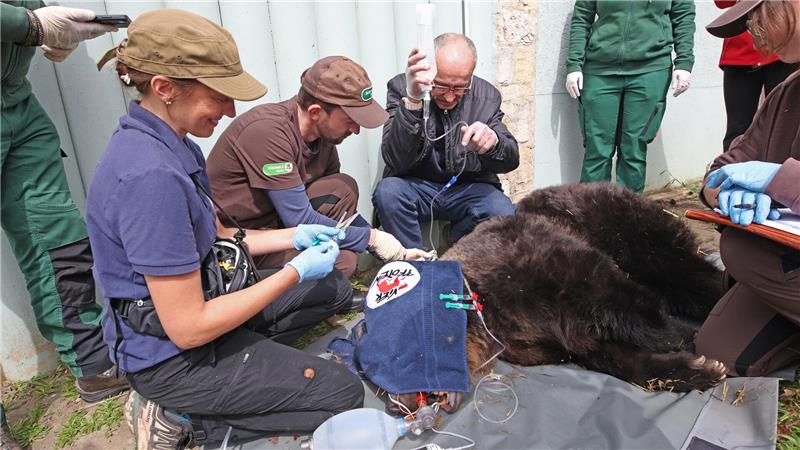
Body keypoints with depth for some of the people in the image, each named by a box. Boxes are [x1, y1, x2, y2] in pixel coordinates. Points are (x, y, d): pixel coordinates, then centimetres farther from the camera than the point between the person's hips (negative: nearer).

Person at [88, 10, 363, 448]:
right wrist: (295, 272, -20)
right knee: (343, 394, -7)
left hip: (195, 302, 9)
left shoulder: (173, 144, 0)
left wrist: (294, 237, 1)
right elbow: (187, 329, -27)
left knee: (334, 288, 18)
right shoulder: (151, 175, -31)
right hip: (173, 356, -9)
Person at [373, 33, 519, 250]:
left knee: (506, 216, -28)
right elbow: (395, 160, -24)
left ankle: (456, 238, 4)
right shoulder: (402, 88, -12)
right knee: (387, 192, -32)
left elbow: (511, 160, -9)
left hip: (469, 187, 1)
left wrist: (493, 141, -34)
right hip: (416, 186, -1)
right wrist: (412, 101, -40)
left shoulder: (487, 96, -4)